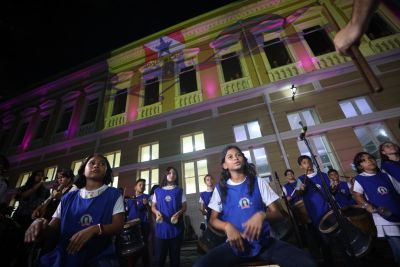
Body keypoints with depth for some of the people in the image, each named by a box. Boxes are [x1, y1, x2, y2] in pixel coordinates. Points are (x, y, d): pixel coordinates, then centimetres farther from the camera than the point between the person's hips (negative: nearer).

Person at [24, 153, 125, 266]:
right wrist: (40, 224, -12)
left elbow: (118, 225, -5)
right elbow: (53, 229, 9)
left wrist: (95, 229, -22)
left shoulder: (114, 195, 2)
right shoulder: (68, 198, 12)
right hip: (63, 257, 5)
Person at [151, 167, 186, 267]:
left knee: (175, 254, 11)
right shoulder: (158, 191, 6)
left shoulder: (179, 190, 4)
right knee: (159, 255, 5)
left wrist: (178, 213, -16)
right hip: (162, 227, 0)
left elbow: (184, 207, 4)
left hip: (176, 226, 0)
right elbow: (153, 206, 9)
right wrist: (157, 212, -12)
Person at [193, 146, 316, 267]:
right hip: (236, 243, -1)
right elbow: (213, 219, 8)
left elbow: (277, 213, 4)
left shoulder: (258, 182, 5)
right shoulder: (220, 188, 5)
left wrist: (262, 215, -20)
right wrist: (227, 226, -15)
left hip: (263, 242, 2)